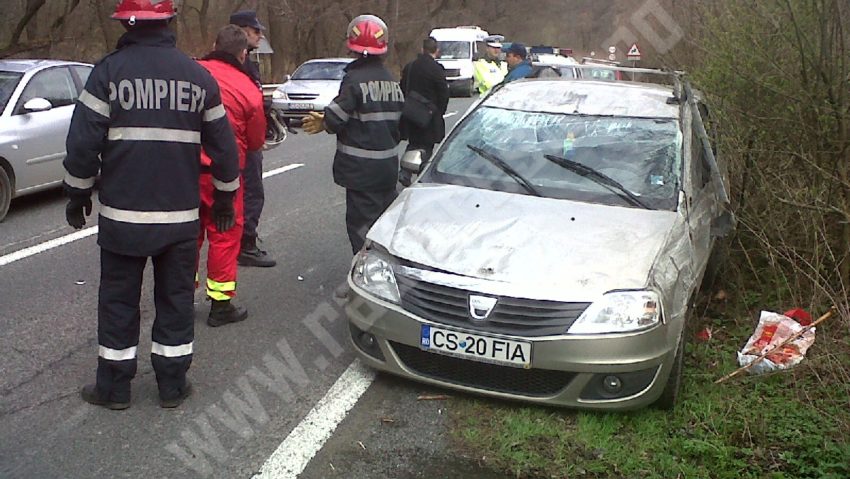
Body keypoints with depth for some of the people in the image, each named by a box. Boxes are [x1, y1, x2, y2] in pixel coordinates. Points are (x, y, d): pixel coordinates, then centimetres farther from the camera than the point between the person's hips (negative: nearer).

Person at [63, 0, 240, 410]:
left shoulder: (108, 71, -7)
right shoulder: (198, 75, 2)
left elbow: (83, 143, -7)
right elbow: (223, 146, 6)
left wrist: (77, 195, 7)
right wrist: (224, 199, 18)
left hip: (122, 214, -2)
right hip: (181, 215, 2)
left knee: (118, 300, 11)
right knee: (176, 299, 12)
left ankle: (113, 387, 21)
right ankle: (172, 386, 21)